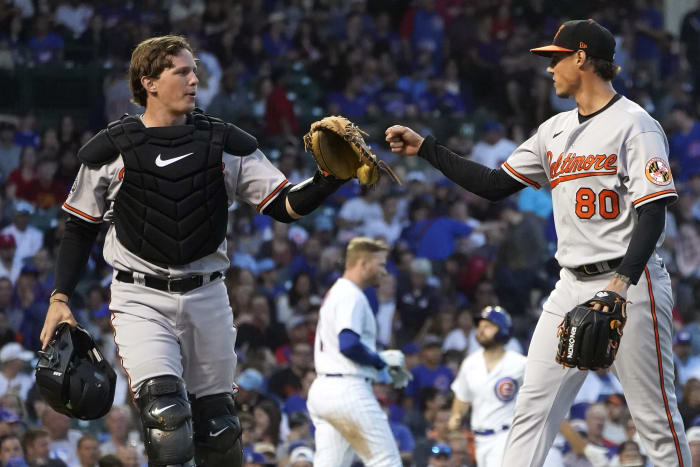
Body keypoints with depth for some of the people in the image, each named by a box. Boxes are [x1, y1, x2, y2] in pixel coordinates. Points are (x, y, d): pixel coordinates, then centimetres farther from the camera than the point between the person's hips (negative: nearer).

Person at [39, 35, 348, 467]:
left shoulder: (226, 144, 5)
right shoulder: (111, 150, 0)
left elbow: (284, 206, 3)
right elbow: (80, 227, 9)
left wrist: (331, 178, -14)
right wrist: (60, 298, 2)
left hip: (206, 299, 3)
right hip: (141, 301, -3)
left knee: (219, 432, 6)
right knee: (167, 417, -23)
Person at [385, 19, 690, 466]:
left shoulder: (634, 124, -9)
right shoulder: (556, 131, 15)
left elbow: (653, 213, -15)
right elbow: (494, 184, 18)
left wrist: (622, 283, -27)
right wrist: (425, 147, 12)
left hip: (631, 283, -8)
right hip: (573, 286, 8)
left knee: (655, 414, -5)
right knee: (533, 406, 2)